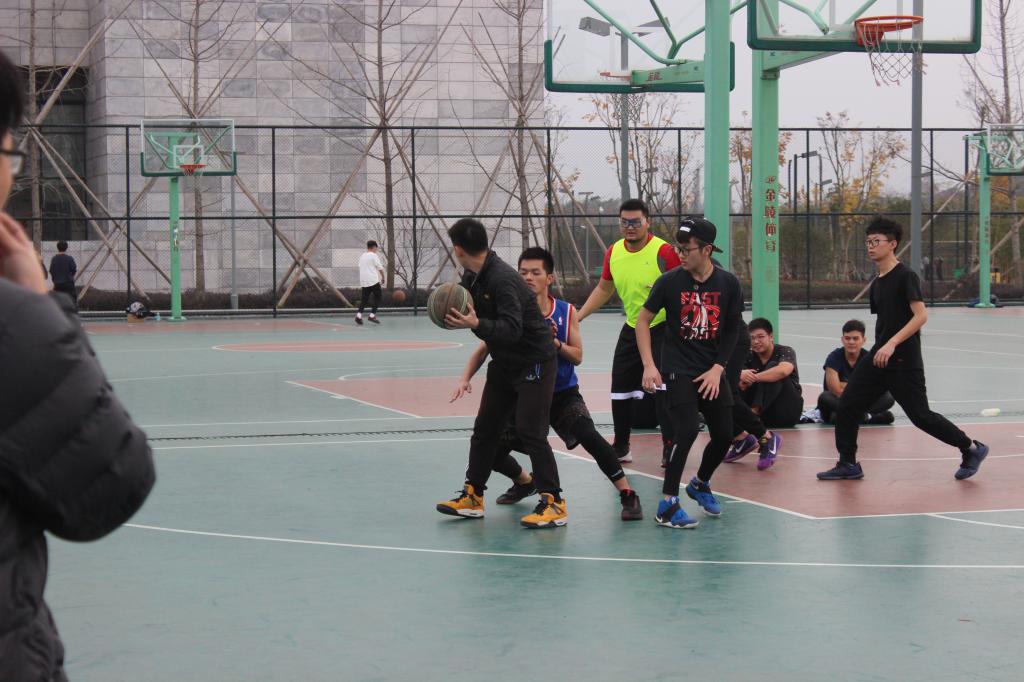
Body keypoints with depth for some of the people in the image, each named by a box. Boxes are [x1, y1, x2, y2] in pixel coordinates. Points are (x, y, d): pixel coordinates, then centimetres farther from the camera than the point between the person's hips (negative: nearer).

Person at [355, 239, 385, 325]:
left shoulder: (362, 256, 14)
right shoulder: (374, 255, -5)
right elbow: (380, 268, -5)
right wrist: (383, 277, 11)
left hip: (363, 281, 6)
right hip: (373, 281, -6)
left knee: (364, 299, 7)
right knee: (377, 298, 4)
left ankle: (359, 315, -9)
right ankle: (372, 315, -5)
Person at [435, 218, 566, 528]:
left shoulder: (503, 279, -26)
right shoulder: (473, 276, 2)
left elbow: (512, 329, -34)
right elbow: (467, 308, 12)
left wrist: (476, 325, -45)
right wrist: (455, 316, -8)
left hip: (534, 362, -9)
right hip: (504, 363, 9)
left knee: (530, 432, -13)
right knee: (485, 428, 11)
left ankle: (554, 503, -8)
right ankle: (473, 496, 20)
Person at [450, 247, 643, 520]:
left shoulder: (566, 312, -7)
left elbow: (577, 356, -6)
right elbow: (484, 349, -2)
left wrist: (554, 342, -25)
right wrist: (465, 378, -17)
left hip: (563, 393, -2)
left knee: (589, 437, -27)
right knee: (492, 452, -4)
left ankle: (628, 495, -17)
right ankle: (524, 482, 30)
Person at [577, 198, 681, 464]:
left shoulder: (664, 251, -19)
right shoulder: (613, 252, 0)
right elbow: (604, 289, 16)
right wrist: (578, 317, 10)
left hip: (662, 330, -6)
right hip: (631, 330, 6)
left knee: (663, 390, -13)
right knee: (620, 390, 11)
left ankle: (671, 449, -5)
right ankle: (620, 448, 25)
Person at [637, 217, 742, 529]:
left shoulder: (728, 284, -2)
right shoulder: (670, 281, -9)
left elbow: (731, 330, 7)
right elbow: (643, 320, -1)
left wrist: (717, 368, -2)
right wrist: (649, 366, -10)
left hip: (712, 373, 4)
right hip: (678, 371, -4)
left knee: (724, 435, 5)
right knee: (687, 430, -19)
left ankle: (700, 484, 35)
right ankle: (667, 506, -10)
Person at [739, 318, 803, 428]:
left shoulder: (785, 352, -7)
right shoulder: (749, 357, 4)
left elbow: (783, 371, -32)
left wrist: (754, 377, -38)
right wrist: (742, 379, -36)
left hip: (787, 412, -3)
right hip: (765, 416, 3)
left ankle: (754, 411, -35)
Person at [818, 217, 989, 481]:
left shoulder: (905, 276, -12)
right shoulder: (876, 284, 13)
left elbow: (921, 315, -21)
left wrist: (892, 344, -27)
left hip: (904, 362, -8)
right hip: (877, 358, 8)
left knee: (921, 416, -4)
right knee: (847, 405, -1)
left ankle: (972, 449, 13)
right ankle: (848, 464, 9)